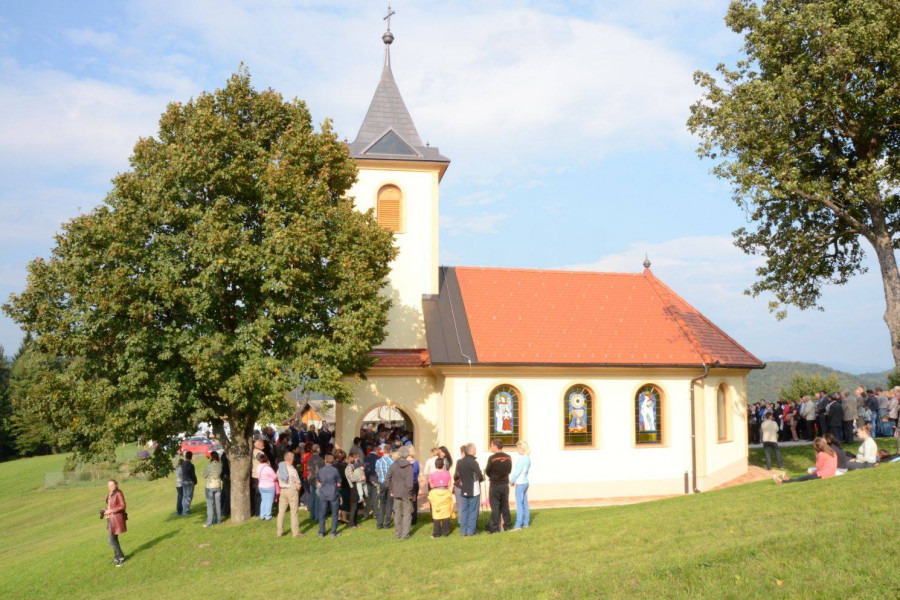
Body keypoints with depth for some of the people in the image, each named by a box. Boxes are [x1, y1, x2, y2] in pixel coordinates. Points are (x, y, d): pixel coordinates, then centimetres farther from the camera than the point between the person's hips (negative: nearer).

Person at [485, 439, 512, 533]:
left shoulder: (492, 458, -16)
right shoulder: (508, 457, -1)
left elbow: (487, 472, -7)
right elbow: (509, 470, 8)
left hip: (495, 485, -5)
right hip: (505, 484, 5)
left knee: (495, 506, 2)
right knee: (505, 505, 15)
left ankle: (495, 528, 3)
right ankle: (508, 525, 20)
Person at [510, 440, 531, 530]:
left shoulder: (522, 459, -17)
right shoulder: (528, 458, 10)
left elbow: (517, 472, -16)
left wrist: (512, 481, -2)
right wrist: (514, 481, 8)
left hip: (520, 483, -9)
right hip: (525, 482, 9)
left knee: (519, 504, -7)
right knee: (525, 503, 12)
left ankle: (518, 525, -6)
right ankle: (525, 523, 18)